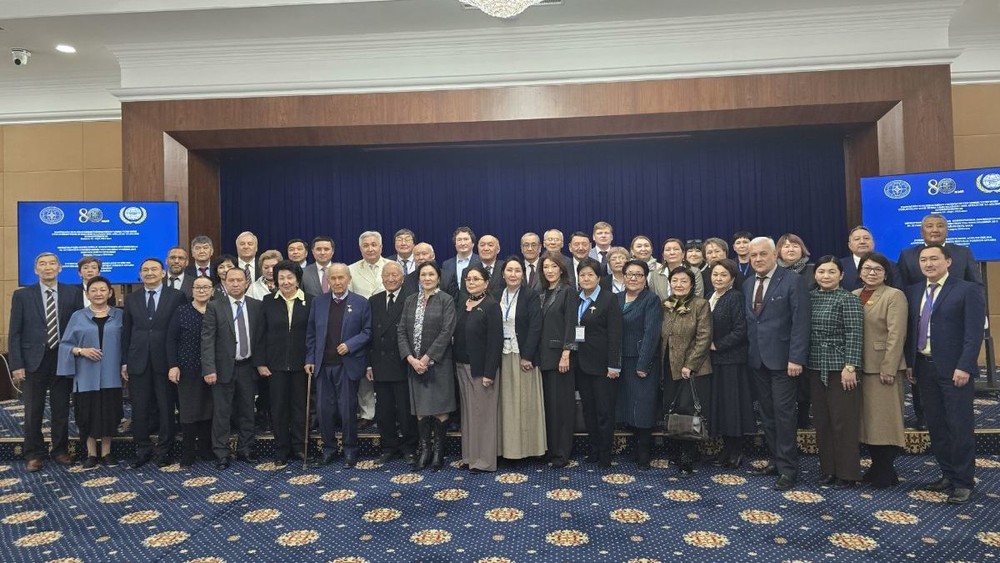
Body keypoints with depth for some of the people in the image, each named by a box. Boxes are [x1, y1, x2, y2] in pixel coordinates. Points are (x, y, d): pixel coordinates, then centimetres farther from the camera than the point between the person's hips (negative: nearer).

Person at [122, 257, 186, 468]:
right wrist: (124, 362, 6)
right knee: (139, 409, 7)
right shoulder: (131, 299, 10)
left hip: (165, 361, -3)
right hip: (138, 361, 3)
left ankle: (164, 449, 18)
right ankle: (143, 449, 21)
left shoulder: (176, 296, -1)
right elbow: (126, 332, 10)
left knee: (166, 408, 5)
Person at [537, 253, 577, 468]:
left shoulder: (568, 291, -5)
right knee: (547, 402, 10)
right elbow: (539, 325, 14)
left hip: (560, 354, -6)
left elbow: (570, 324, -11)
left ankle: (562, 451, 9)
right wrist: (535, 353, 9)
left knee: (561, 403, 0)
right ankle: (549, 447, 20)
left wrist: (566, 354, -17)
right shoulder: (543, 293, 14)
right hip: (544, 354, 6)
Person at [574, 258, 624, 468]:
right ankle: (594, 449, 26)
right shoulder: (575, 300, 8)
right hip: (582, 363, 5)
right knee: (588, 409, 13)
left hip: (602, 363, -5)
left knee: (604, 410, 3)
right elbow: (570, 329, 9)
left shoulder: (609, 299, -8)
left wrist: (614, 365, -16)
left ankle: (605, 455, 16)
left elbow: (615, 334, -12)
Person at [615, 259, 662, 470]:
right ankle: (632, 449, 23)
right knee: (627, 406, 9)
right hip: (620, 362, 5)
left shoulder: (651, 300, -6)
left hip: (642, 362, -5)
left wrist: (642, 365, -17)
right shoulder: (616, 299, 10)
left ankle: (643, 455, 13)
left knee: (642, 409, 1)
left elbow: (651, 333, -12)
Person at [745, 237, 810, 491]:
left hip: (782, 359, -6)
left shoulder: (792, 281, -9)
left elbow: (800, 322, -13)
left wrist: (796, 358, -18)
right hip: (757, 359, 6)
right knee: (767, 413, 13)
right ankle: (776, 460, 26)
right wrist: (749, 351, 5)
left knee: (784, 413, -1)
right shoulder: (747, 284, 11)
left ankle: (788, 468, 11)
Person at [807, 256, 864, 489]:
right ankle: (828, 469, 22)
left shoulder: (848, 299, -7)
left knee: (843, 421, 1)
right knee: (822, 421, 11)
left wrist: (850, 366, -18)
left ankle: (847, 473, 12)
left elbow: (854, 336, -12)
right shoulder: (810, 297, 9)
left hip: (839, 368, -6)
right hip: (816, 368, 6)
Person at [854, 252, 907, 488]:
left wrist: (888, 368, -18)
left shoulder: (894, 296, -6)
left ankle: (886, 471, 13)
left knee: (884, 418, 1)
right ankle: (877, 466, 25)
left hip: (882, 367, -6)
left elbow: (896, 334, -13)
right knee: (866, 418, 13)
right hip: (859, 366, 6)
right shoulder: (854, 295, 12)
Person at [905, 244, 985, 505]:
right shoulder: (913, 292, 11)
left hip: (954, 369, -5)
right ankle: (948, 475, 24)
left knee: (960, 426, 1)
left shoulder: (968, 290, -5)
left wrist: (964, 367, -17)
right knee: (936, 426, 12)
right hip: (924, 367, 5)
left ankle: (964, 482, 13)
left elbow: (974, 333, -11)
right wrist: (910, 363, 7)